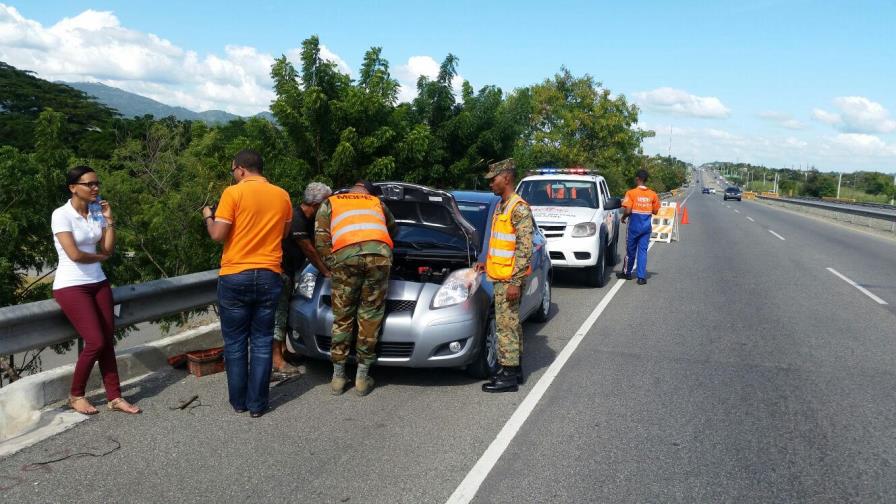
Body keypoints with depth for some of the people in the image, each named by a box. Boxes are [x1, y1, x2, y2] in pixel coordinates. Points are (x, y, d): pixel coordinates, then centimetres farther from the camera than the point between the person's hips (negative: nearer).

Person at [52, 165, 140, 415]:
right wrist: (100, 256, -1)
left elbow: (109, 249, 2)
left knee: (108, 342, 1)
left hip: (98, 282, 6)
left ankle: (114, 397, 7)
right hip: (71, 286, -6)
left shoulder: (97, 213, 6)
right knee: (95, 342, -11)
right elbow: (75, 255, -18)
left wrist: (109, 220, -5)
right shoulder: (61, 215, -13)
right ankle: (76, 395, 9)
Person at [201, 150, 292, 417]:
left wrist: (208, 217, 9)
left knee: (235, 343, 9)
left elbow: (218, 235, -9)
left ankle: (238, 401, 17)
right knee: (262, 342, 8)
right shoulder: (282, 196, 5)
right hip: (269, 276, 3)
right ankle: (257, 404, 11)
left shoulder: (233, 193, -8)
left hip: (235, 276, -3)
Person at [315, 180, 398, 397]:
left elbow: (321, 239, 16)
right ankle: (362, 378, 14)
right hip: (379, 253, 1)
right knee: (370, 316, 8)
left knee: (342, 317, 10)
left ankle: (338, 377, 17)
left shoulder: (330, 203, 30)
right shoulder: (377, 203, 36)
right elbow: (393, 230, 50)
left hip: (345, 255, -1)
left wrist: (331, 263, 25)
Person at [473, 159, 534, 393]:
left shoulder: (519, 208, -15)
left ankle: (509, 376, 0)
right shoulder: (501, 206, 15)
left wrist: (515, 282, -22)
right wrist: (487, 263, 19)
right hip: (501, 276, 10)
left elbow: (525, 248, -20)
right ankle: (515, 368, 25)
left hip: (509, 279, -10)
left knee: (507, 324, -6)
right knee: (510, 323, 16)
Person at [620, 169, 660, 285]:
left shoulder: (631, 193, -12)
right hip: (646, 226, 3)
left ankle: (627, 272, 26)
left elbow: (627, 210, -17)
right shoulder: (652, 194, 0)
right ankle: (641, 277, -1)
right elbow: (655, 211, 6)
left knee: (631, 250, 11)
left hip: (634, 226, -3)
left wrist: (623, 217, 3)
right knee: (643, 250, 4)